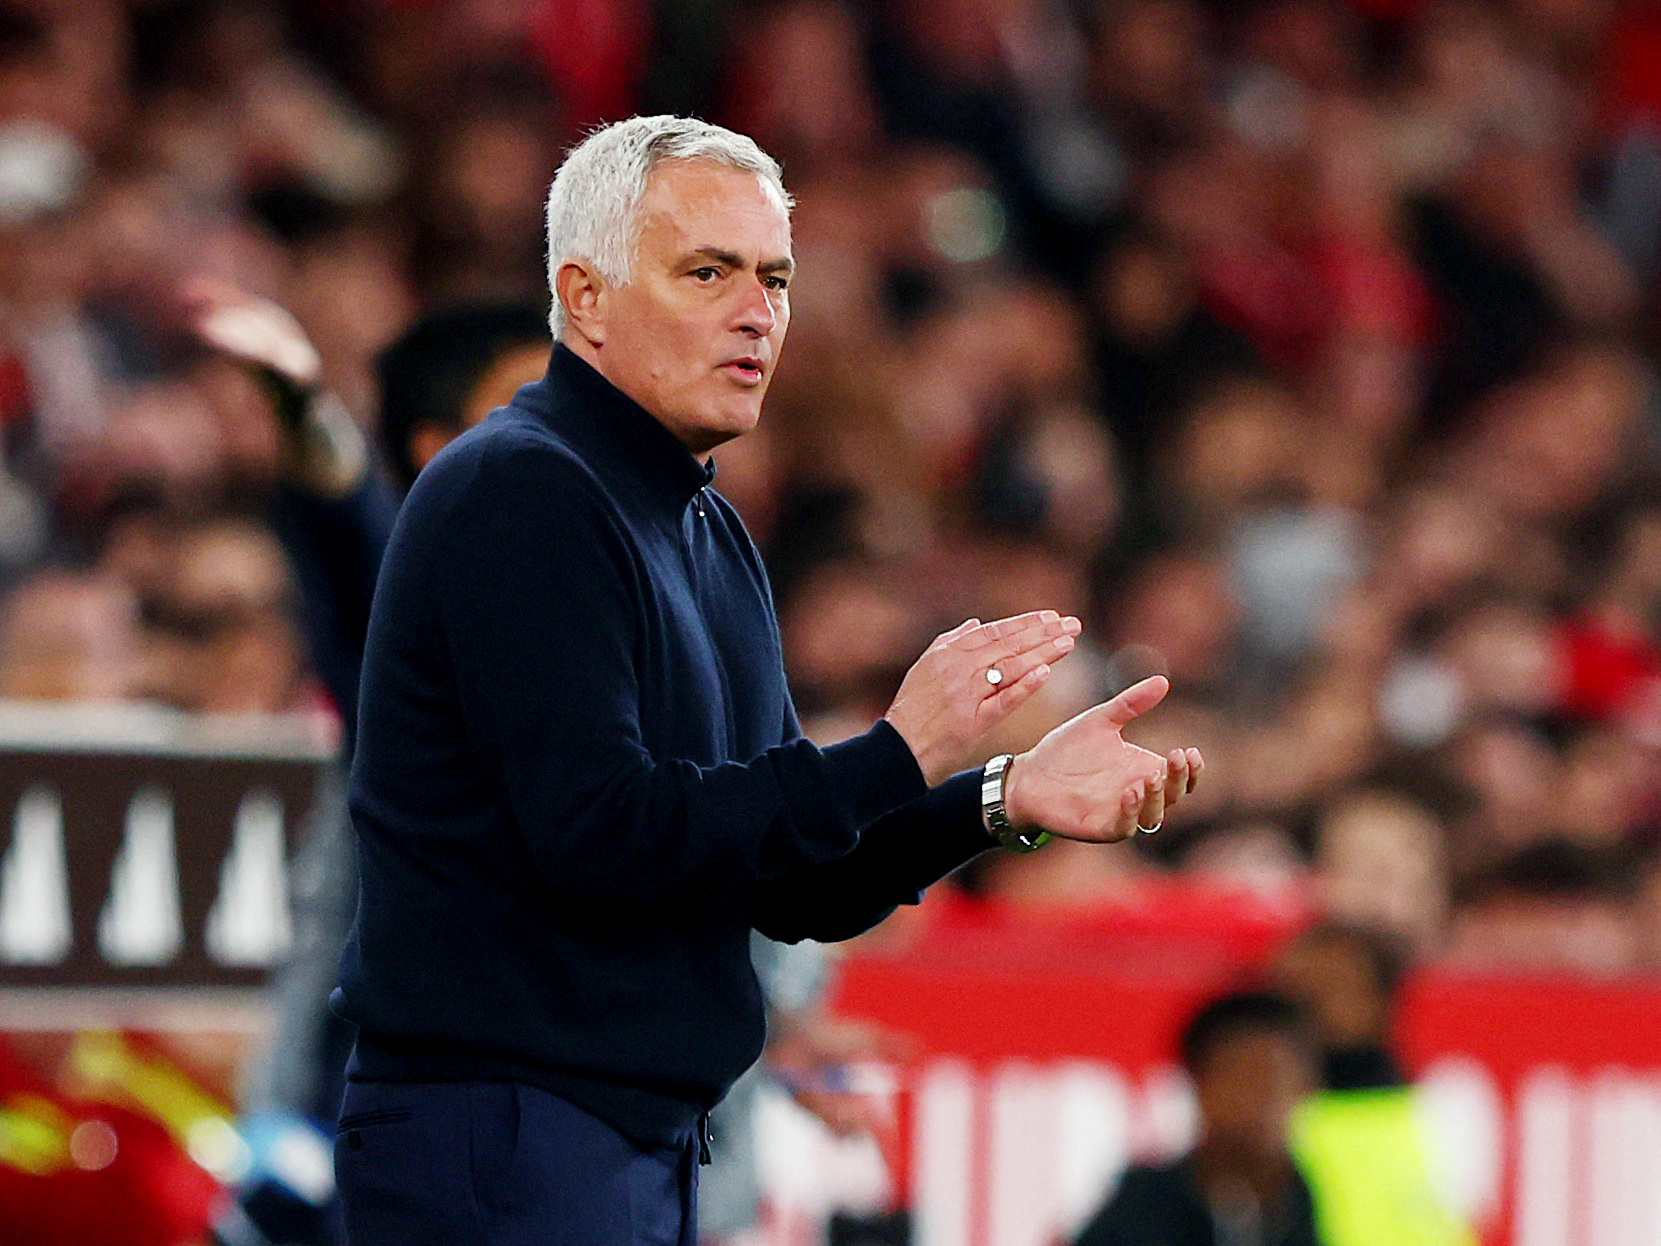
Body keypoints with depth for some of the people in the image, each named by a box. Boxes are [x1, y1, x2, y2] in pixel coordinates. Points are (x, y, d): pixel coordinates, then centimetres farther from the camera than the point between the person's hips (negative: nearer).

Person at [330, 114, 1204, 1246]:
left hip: (651, 1147, 10)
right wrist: (894, 758, -18)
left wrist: (1008, 798, 0)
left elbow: (795, 887, 15)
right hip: (498, 1149, -9)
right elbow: (598, 832, -23)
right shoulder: (516, 494, -13)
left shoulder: (715, 539, 17)